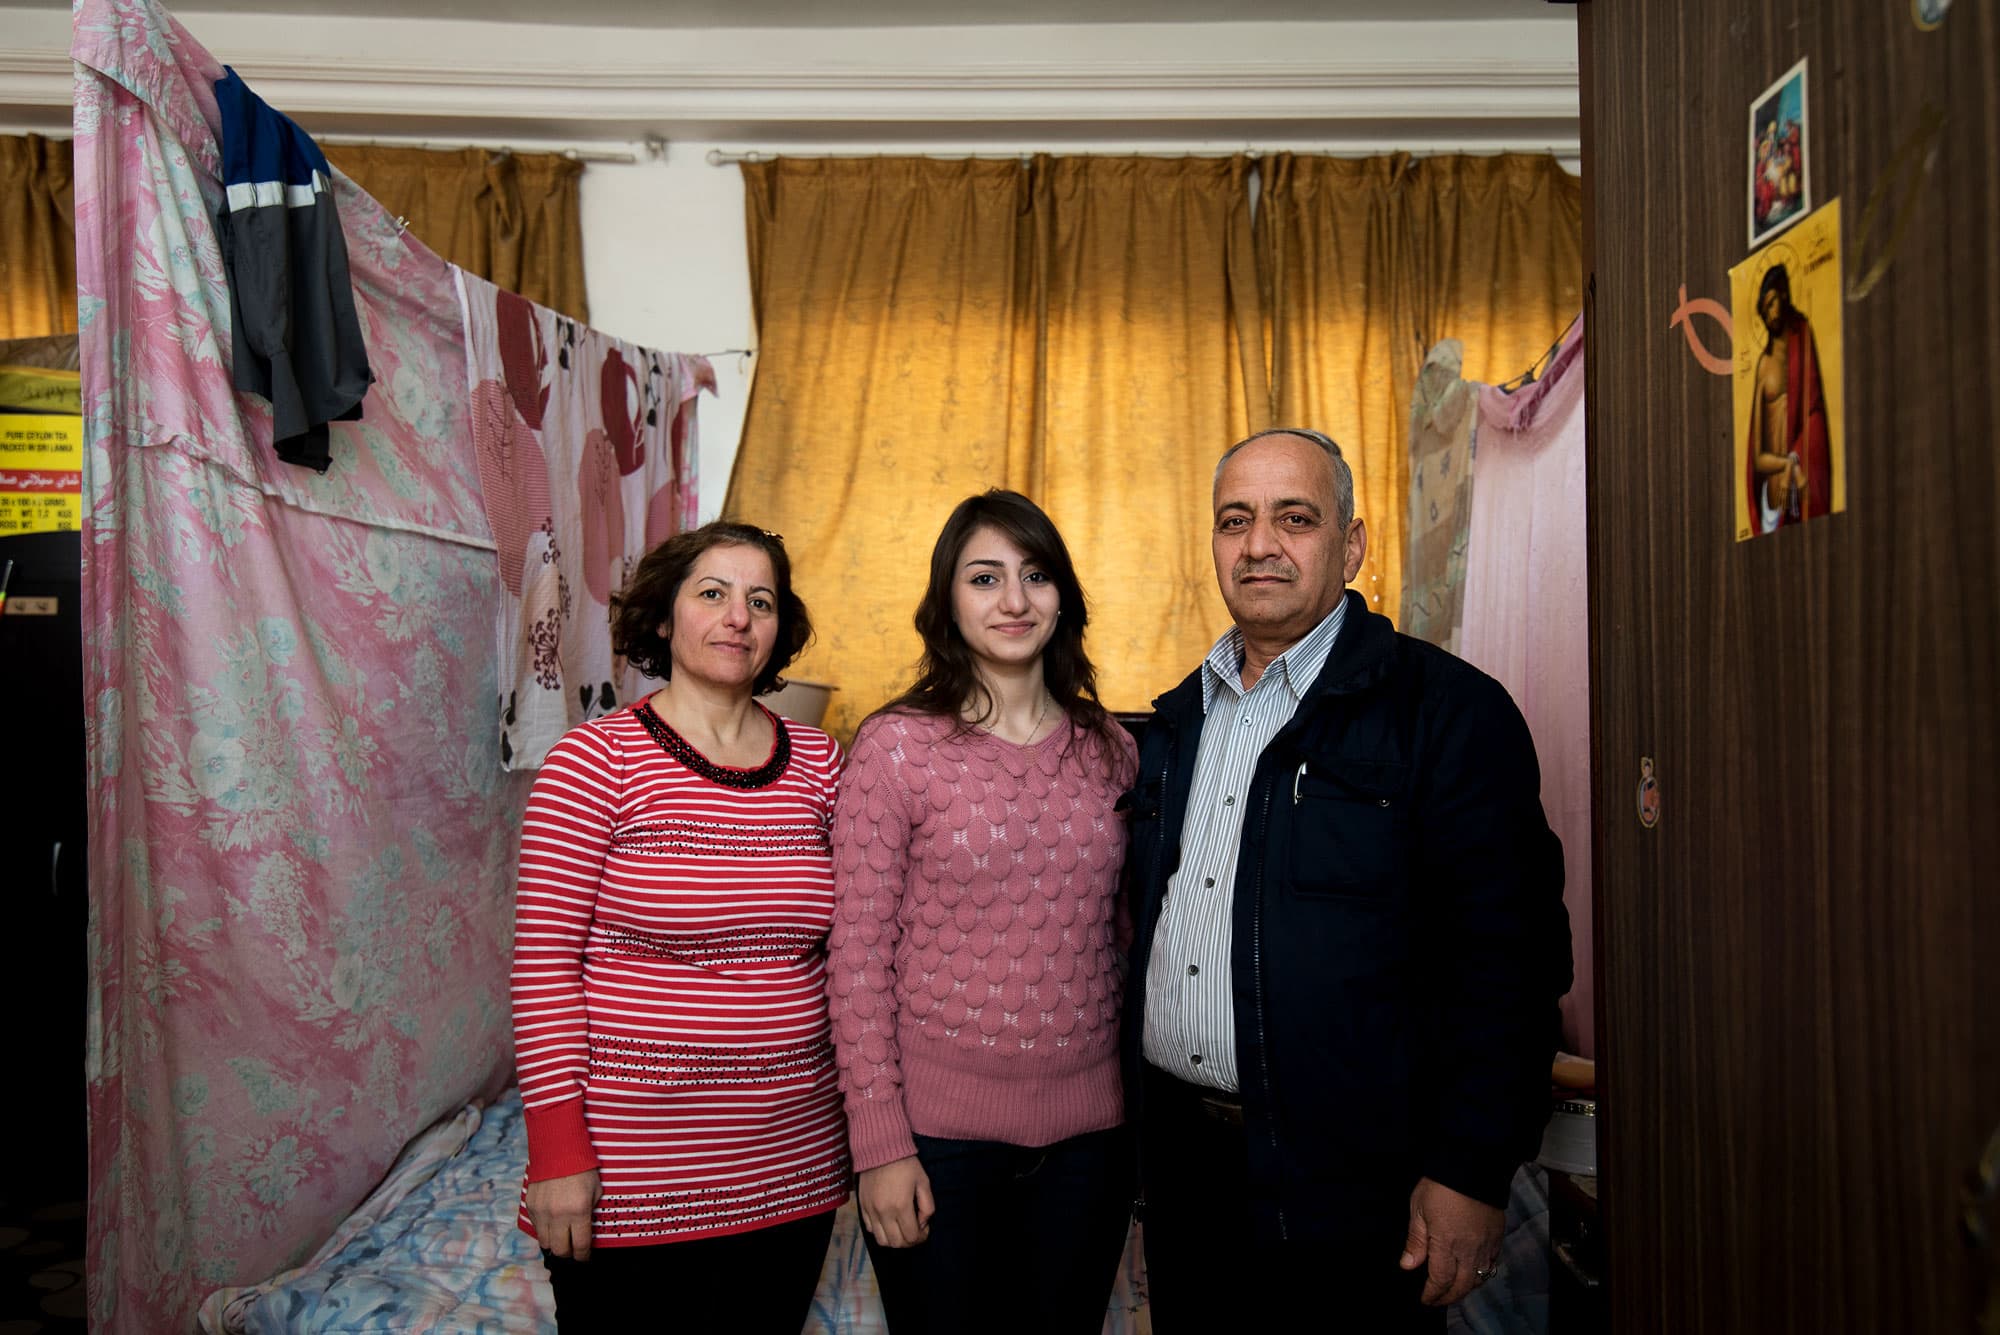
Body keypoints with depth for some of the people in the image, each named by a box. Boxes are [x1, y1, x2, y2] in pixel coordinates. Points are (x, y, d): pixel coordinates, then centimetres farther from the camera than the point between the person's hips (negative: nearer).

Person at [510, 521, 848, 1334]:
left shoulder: (817, 762, 3)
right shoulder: (596, 758, -10)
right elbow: (544, 961, -11)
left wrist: (859, 1106, 9)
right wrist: (556, 1152, -12)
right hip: (631, 1174, -4)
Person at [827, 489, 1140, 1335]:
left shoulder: (1111, 751, 4)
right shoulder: (895, 746, -8)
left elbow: (1128, 936, 11)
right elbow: (858, 955, -8)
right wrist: (879, 1142, -10)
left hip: (1087, 1127, 4)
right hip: (938, 1129, -3)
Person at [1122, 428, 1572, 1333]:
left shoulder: (1450, 712, -10)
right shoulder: (1179, 718, 9)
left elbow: (1507, 955, -15)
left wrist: (1470, 1173, -17)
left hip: (1351, 1181, -5)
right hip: (1182, 1156, 6)